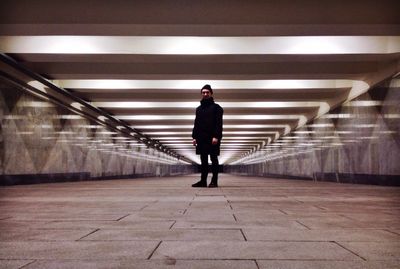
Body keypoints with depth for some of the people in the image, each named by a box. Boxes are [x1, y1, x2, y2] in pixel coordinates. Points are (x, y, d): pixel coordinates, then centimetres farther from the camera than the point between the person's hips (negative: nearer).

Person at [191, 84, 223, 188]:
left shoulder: (216, 107, 2)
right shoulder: (199, 109, 18)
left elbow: (219, 124, -7)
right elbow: (196, 124, 17)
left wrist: (216, 136, -18)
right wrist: (194, 137, 7)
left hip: (213, 138, -5)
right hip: (201, 138, 5)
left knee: (214, 160, -2)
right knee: (203, 161, 7)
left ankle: (214, 181, 0)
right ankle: (203, 181, 10)